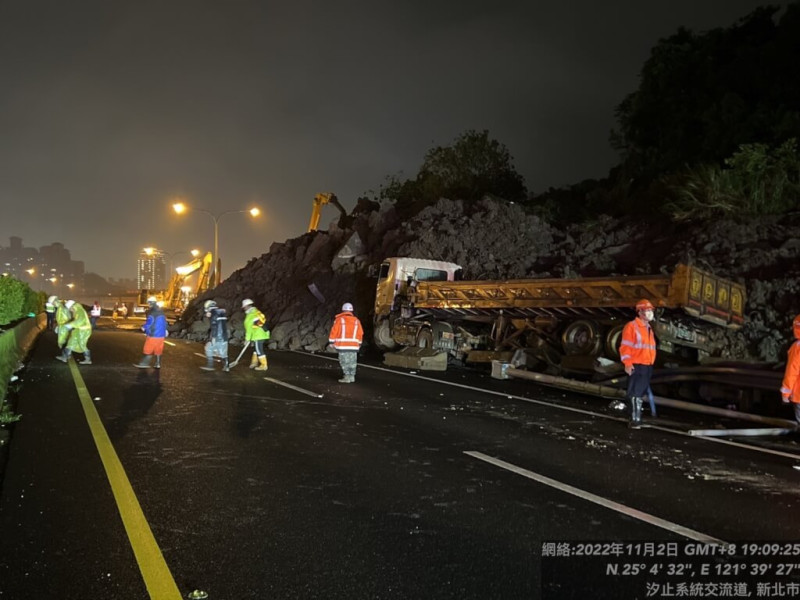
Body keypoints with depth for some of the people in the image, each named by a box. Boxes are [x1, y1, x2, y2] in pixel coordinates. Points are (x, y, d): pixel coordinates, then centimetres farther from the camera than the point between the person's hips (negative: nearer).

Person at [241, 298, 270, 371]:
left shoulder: (250, 316, -14)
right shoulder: (257, 312, 12)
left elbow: (249, 328, -13)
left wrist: (247, 338, -4)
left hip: (258, 336, -9)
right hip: (263, 334, 9)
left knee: (259, 351, 0)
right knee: (256, 349, 20)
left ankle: (264, 365, 6)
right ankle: (254, 362, 30)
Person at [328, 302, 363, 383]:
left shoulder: (339, 320, -2)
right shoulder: (356, 321, 9)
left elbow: (334, 331, -4)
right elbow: (360, 333, 11)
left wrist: (332, 341, 6)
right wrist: (359, 344, 22)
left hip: (343, 345, -4)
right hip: (353, 345, 4)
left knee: (344, 361, -1)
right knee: (352, 361, 10)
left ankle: (347, 377, -4)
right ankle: (352, 376, 13)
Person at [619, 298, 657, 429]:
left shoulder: (649, 328, 19)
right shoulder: (631, 326, -8)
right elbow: (625, 346, -14)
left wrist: (651, 364, 21)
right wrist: (627, 363, -21)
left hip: (647, 366, 8)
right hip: (636, 366, -8)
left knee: (640, 393, 13)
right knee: (635, 393, -8)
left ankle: (637, 418, 20)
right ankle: (635, 419, -6)